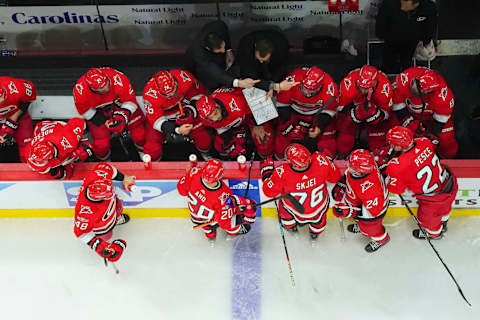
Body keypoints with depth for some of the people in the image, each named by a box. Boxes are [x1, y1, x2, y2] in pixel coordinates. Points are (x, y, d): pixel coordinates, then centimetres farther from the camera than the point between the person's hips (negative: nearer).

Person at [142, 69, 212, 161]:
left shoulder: (185, 78, -30)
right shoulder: (150, 94, -34)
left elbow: (199, 93, -9)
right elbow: (156, 119, -29)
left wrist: (192, 109, -24)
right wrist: (177, 130, -41)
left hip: (184, 113, 2)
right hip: (163, 116, -1)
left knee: (204, 142, -9)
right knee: (152, 153, -12)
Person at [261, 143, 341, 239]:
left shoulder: (283, 173, -38)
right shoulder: (320, 161, -33)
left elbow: (269, 191, -18)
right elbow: (335, 177, -12)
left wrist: (266, 168, -5)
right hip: (319, 210, 1)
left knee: (283, 203, 32)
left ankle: (291, 225, 57)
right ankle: (316, 231, 59)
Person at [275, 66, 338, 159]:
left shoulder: (330, 89, -31)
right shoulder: (292, 80, -34)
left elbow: (328, 111, -10)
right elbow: (281, 104, -16)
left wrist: (320, 127, -22)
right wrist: (289, 124, -17)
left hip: (317, 114, 1)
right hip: (293, 111, 0)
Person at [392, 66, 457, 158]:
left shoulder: (442, 93, -39)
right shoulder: (404, 78, -36)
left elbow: (441, 117, -24)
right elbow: (396, 101, -21)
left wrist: (433, 134, -21)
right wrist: (409, 122, -18)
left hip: (432, 115, -1)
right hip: (411, 114, 2)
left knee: (448, 150, -4)